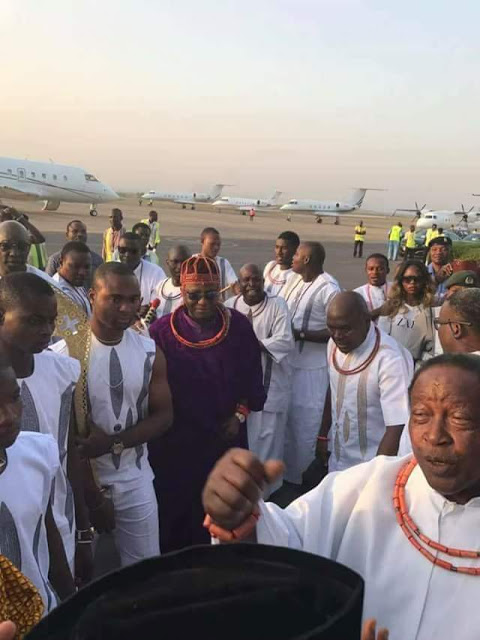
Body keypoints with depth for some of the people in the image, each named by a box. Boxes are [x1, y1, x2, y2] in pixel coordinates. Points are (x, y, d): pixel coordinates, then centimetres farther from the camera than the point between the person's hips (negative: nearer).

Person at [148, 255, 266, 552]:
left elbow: (253, 378, 3)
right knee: (173, 510, 11)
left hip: (225, 437, 2)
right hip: (175, 441, -1)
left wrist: (240, 415, -3)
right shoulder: (162, 331, -12)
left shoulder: (238, 326, -6)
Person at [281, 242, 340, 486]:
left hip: (312, 367, -7)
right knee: (286, 416, 20)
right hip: (287, 360, 8)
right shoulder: (295, 280, 5)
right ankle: (284, 468, 38)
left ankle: (297, 473, 25)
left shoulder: (329, 289, -19)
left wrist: (300, 334, -22)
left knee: (305, 421, 7)